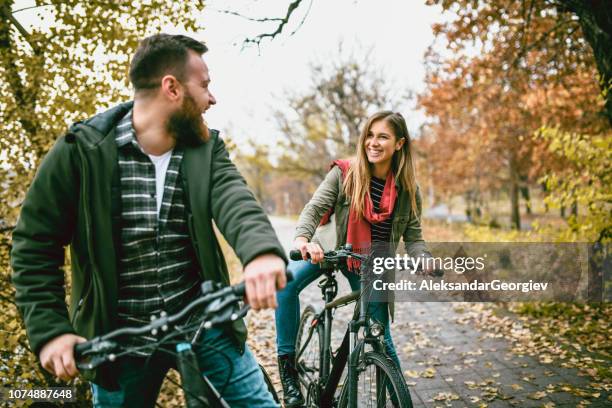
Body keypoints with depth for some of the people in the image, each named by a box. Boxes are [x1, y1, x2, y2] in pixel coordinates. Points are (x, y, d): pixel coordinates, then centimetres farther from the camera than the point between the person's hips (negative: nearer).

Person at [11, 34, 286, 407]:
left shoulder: (206, 148, -2)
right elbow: (35, 245, -5)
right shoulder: (82, 150, -10)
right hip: (119, 341, -2)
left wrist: (262, 250, -43)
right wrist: (51, 331, -15)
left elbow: (233, 199, -22)